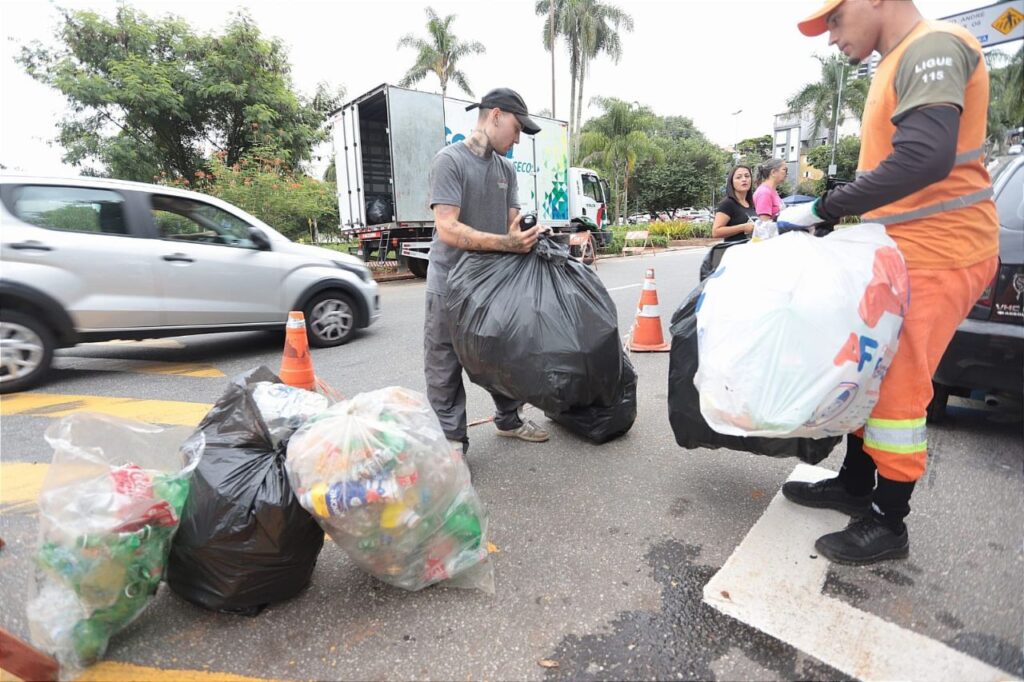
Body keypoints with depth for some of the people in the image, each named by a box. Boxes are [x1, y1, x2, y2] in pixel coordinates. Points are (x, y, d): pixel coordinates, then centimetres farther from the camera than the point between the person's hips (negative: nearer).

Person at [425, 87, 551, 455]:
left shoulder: (506, 169, 12)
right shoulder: (449, 160, -10)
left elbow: (513, 224, 10)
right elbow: (447, 229, -21)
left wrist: (523, 240, -12)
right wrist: (504, 243, -30)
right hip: (450, 287, -7)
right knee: (445, 371, 0)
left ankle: (508, 419, 35)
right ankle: (450, 443, 12)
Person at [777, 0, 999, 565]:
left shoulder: (933, 48, -13)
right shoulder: (895, 64, 17)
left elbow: (926, 159, -27)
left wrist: (822, 209, -23)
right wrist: (837, 214, 12)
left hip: (939, 257, -9)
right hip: (902, 254, 9)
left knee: (897, 387, -5)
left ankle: (889, 524, 10)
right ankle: (856, 486, 26)